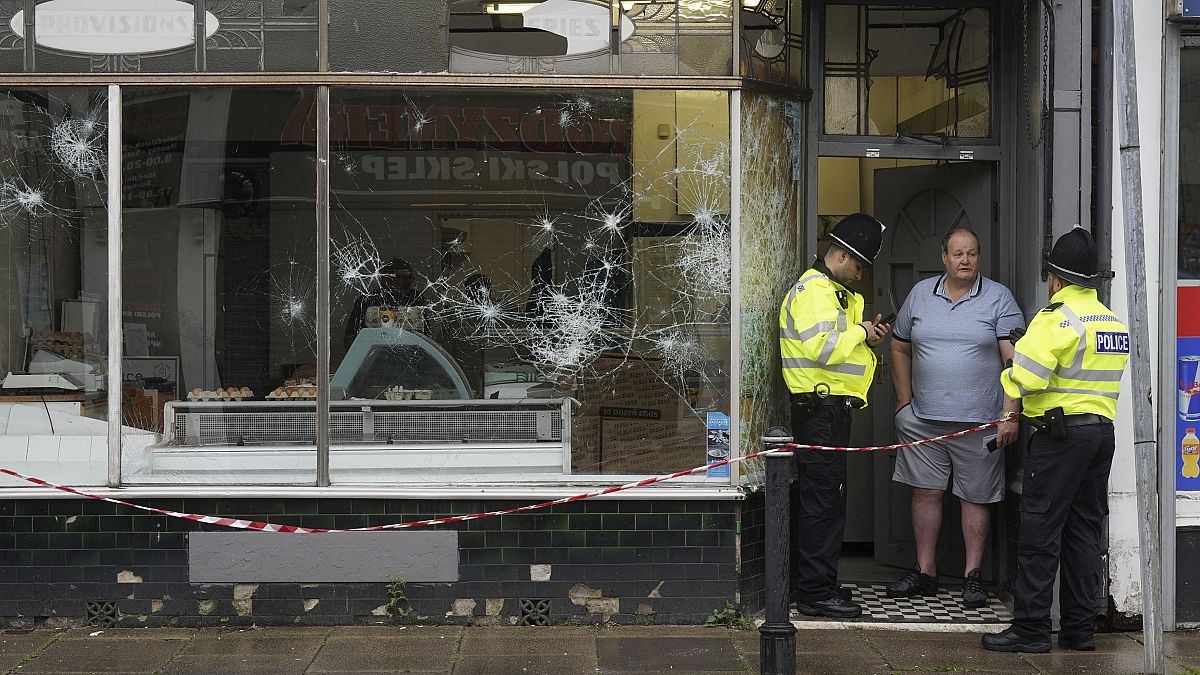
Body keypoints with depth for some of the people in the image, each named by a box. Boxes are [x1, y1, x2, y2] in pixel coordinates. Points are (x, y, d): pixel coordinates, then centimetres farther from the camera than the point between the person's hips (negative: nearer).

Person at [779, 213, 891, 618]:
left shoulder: (834, 291, 21)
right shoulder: (814, 290, -14)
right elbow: (825, 349, -25)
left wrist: (866, 339, 7)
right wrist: (859, 331, -11)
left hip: (831, 407, 11)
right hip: (821, 408, -11)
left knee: (815, 498, 14)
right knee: (824, 500, -9)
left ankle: (808, 583, 21)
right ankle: (816, 592, -7)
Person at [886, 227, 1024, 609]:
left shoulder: (998, 298, -1)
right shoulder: (920, 294, 9)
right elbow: (900, 349, 18)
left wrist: (1009, 415, -13)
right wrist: (905, 402, 11)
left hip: (979, 420, -3)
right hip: (924, 420, 3)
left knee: (975, 498, 3)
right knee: (925, 492, 5)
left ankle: (973, 576, 12)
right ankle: (925, 573, 15)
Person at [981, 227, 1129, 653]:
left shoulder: (1057, 318, -13)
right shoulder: (1115, 322, 13)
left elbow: (1026, 378, -20)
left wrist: (1008, 378, 3)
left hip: (1060, 434, -8)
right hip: (1102, 431, 8)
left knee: (1039, 533, -4)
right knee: (1084, 533, 11)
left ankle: (1030, 629, -3)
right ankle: (1080, 629, 14)